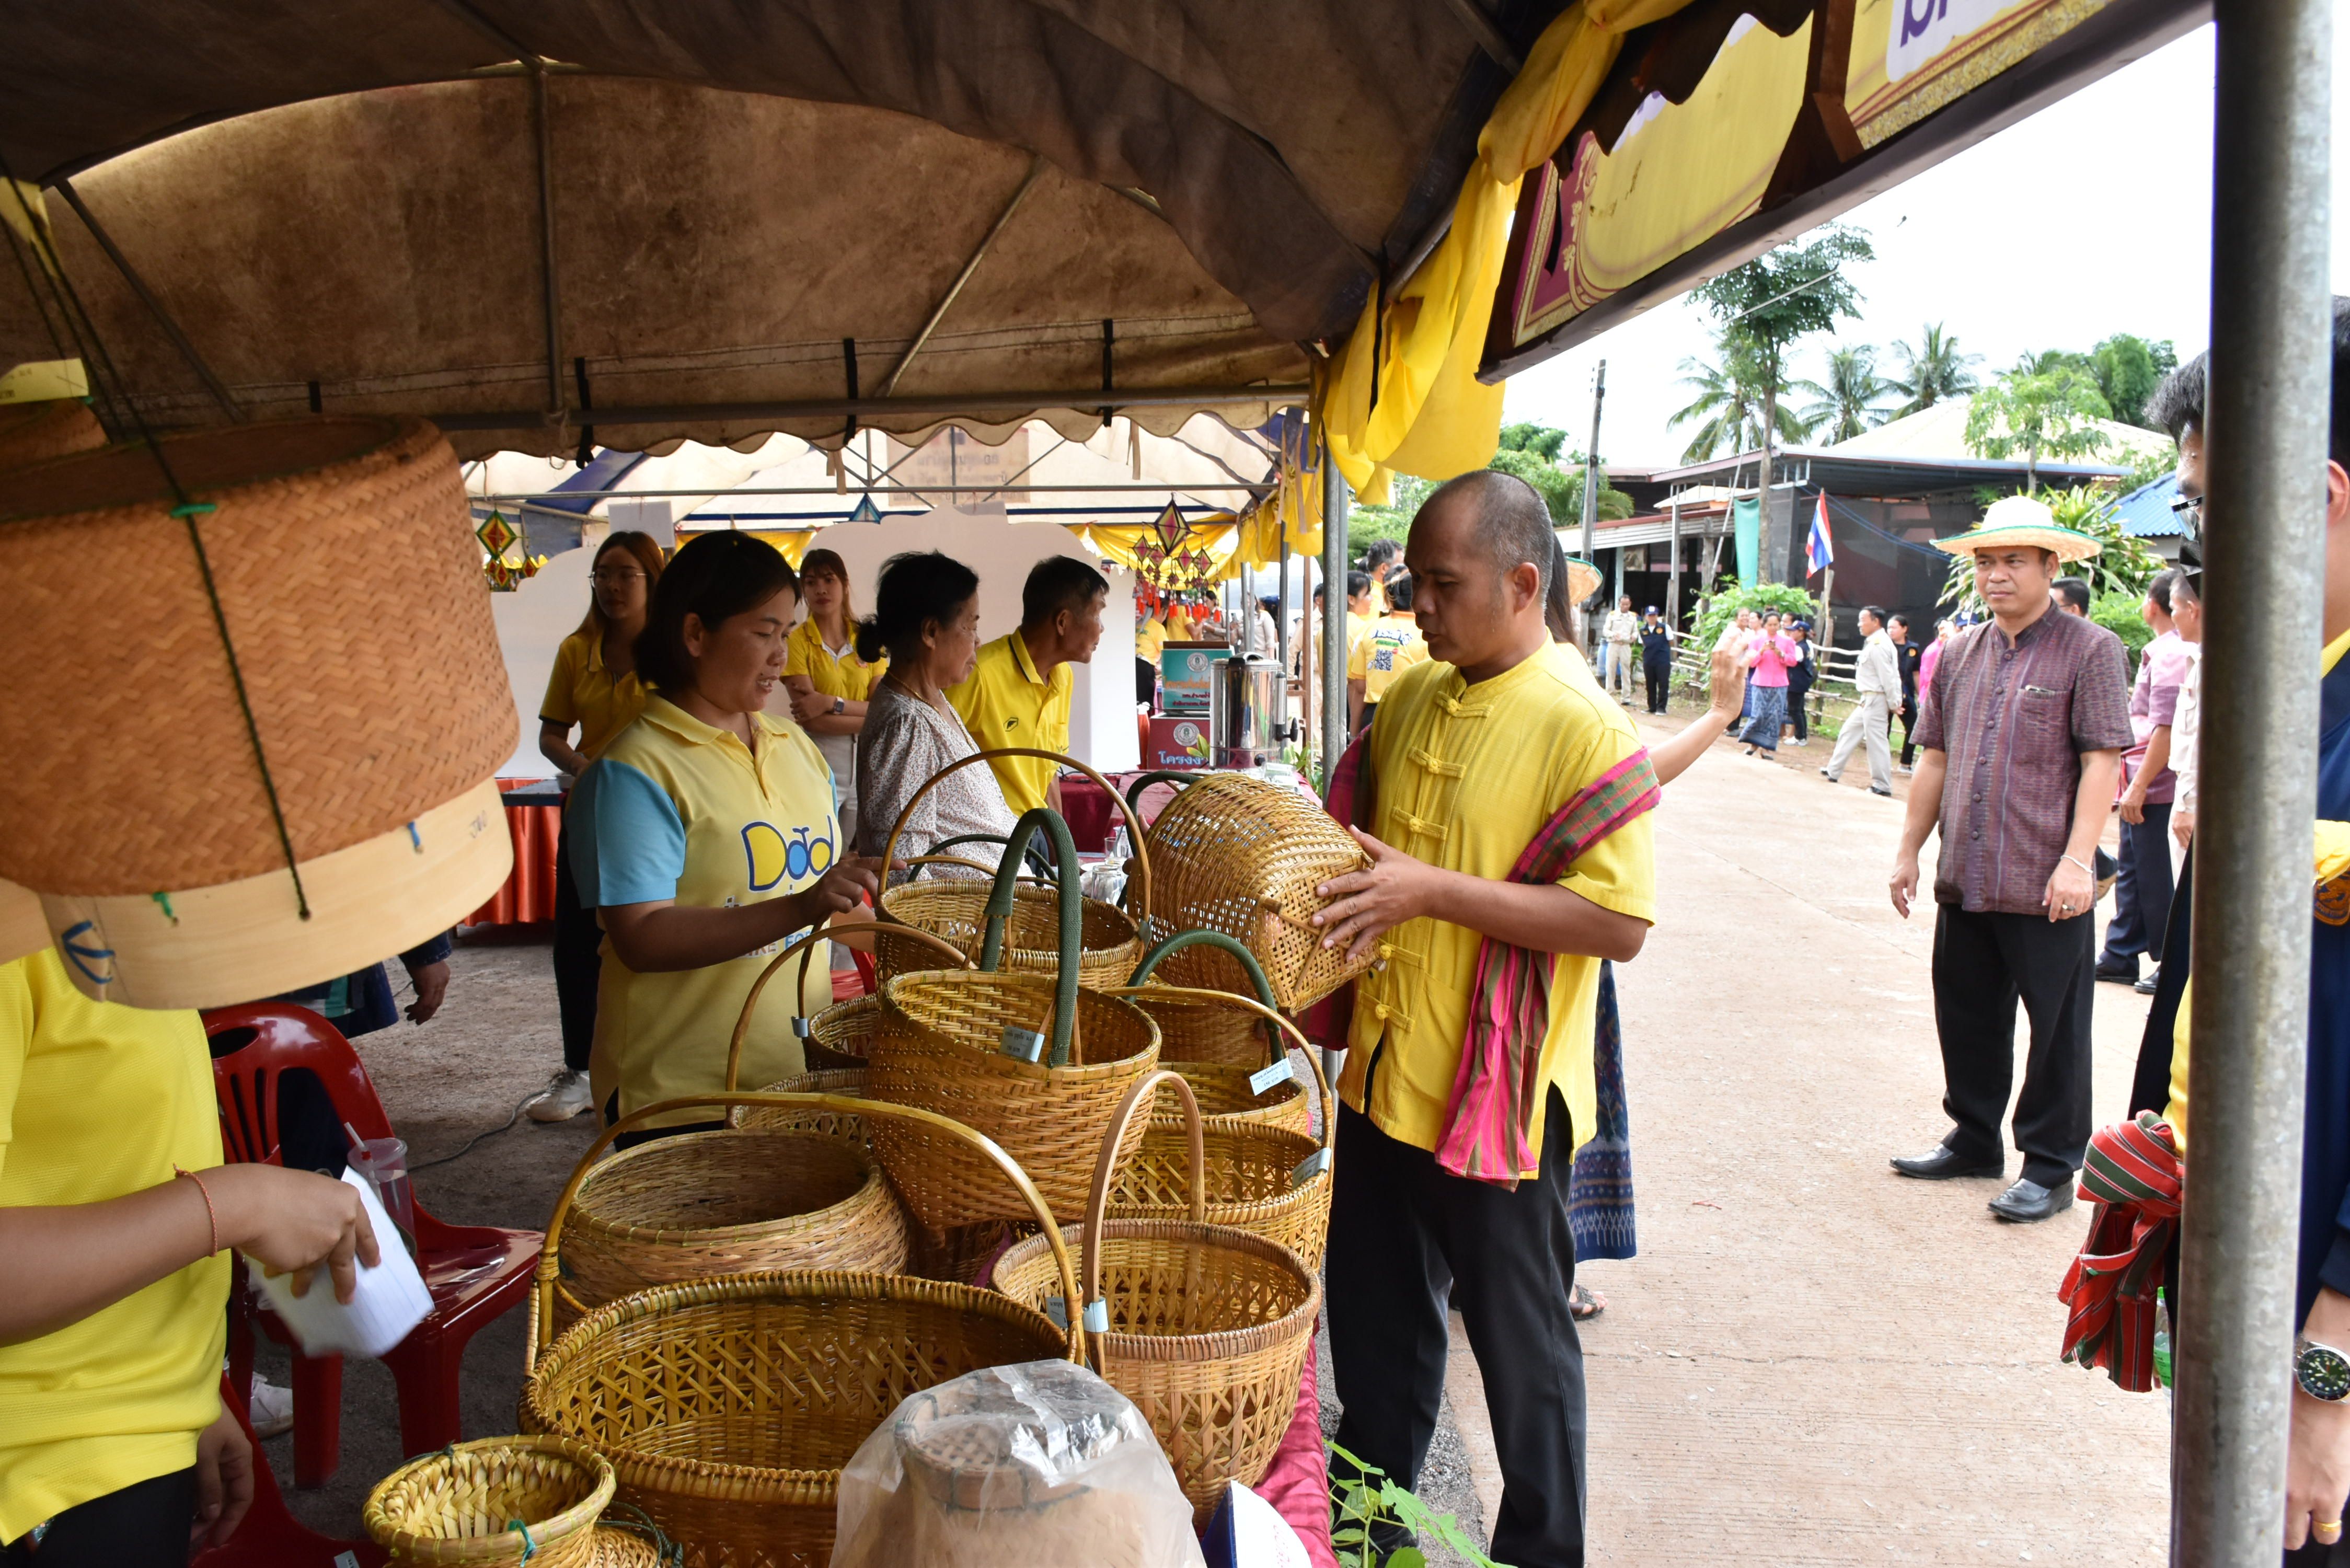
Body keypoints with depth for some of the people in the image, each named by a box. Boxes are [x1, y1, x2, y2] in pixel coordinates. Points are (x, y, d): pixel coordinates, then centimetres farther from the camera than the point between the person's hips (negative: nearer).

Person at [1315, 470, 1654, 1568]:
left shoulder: (1582, 727, -17)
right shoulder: (1412, 697, 5)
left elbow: (1619, 922, -22)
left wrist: (1434, 892, -26)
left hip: (1499, 1095, -7)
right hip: (1386, 1076, 7)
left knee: (1521, 1347, 11)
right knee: (1375, 1323, 21)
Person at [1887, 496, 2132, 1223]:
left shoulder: (2089, 649, -6)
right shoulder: (1959, 655, 12)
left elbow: (2102, 762, -11)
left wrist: (2076, 860, -18)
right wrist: (1909, 850, 14)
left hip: (2046, 889, -6)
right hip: (1965, 882, 6)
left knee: (2056, 1033, 4)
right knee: (1966, 1019, 16)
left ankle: (2050, 1169, 16)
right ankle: (1973, 1141, 33)